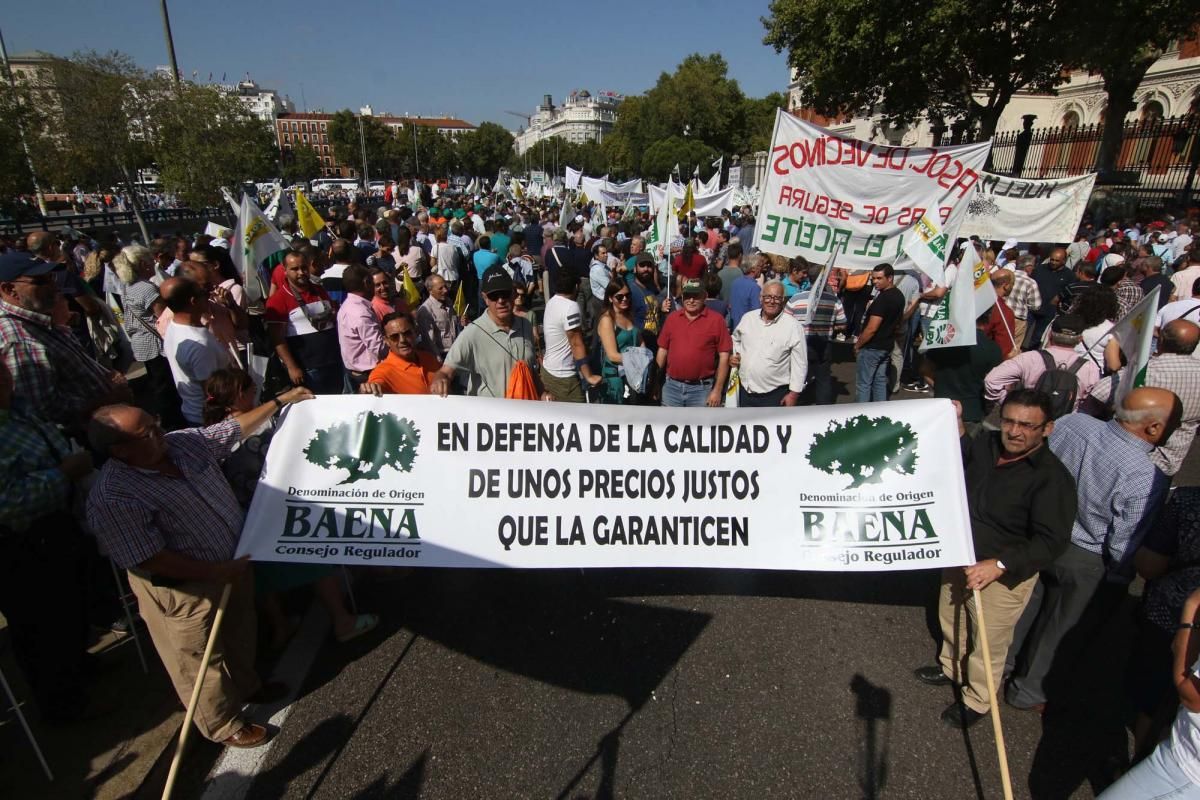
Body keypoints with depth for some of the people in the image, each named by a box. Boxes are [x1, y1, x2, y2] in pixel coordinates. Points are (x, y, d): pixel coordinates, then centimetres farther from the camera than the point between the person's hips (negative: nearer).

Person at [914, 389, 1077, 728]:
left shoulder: (1052, 477, -25)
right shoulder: (984, 443, -7)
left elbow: (1051, 541, -26)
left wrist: (998, 565, -35)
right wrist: (956, 429, -3)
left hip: (1006, 574, -6)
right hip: (961, 557, 6)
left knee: (989, 642, 14)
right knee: (950, 621, 27)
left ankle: (977, 701, 39)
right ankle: (951, 668, 55)